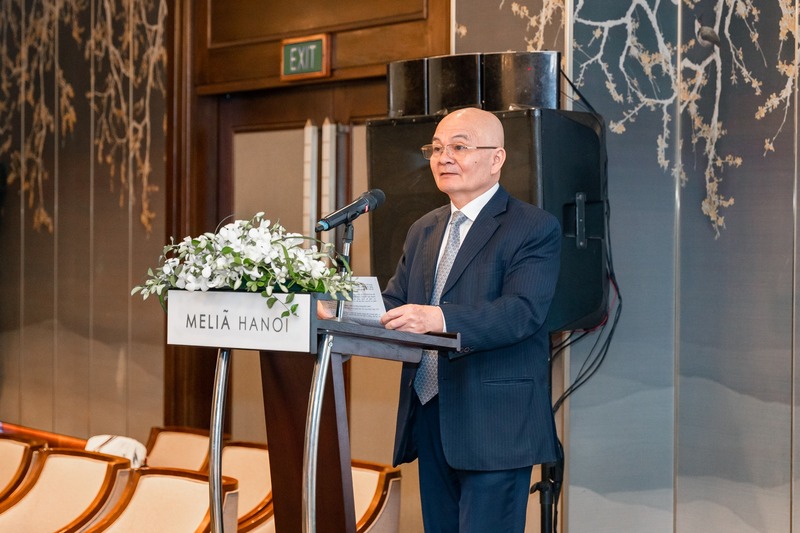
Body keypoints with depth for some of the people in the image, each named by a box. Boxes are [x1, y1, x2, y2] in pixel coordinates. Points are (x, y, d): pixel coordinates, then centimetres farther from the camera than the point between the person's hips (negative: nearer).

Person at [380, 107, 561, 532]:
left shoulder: (535, 229, -6)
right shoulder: (422, 231, 17)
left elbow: (522, 310, -20)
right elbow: (394, 301, 11)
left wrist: (441, 318, -35)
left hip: (495, 425, -7)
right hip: (429, 419, 7)